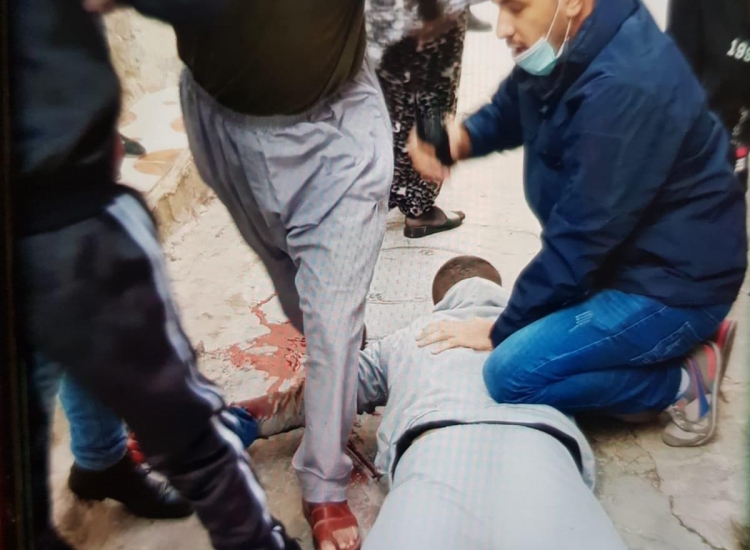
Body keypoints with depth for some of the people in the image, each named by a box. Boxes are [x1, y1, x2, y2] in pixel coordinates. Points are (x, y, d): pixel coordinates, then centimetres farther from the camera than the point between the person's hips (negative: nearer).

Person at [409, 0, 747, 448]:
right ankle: (685, 342, 16)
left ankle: (685, 382, -3)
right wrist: (462, 137, -10)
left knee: (512, 373, -21)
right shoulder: (564, 48, -2)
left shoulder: (626, 87, -30)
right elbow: (509, 112, 15)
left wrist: (501, 330, -15)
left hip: (674, 281, -9)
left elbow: (582, 238, -27)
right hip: (626, 258, 9)